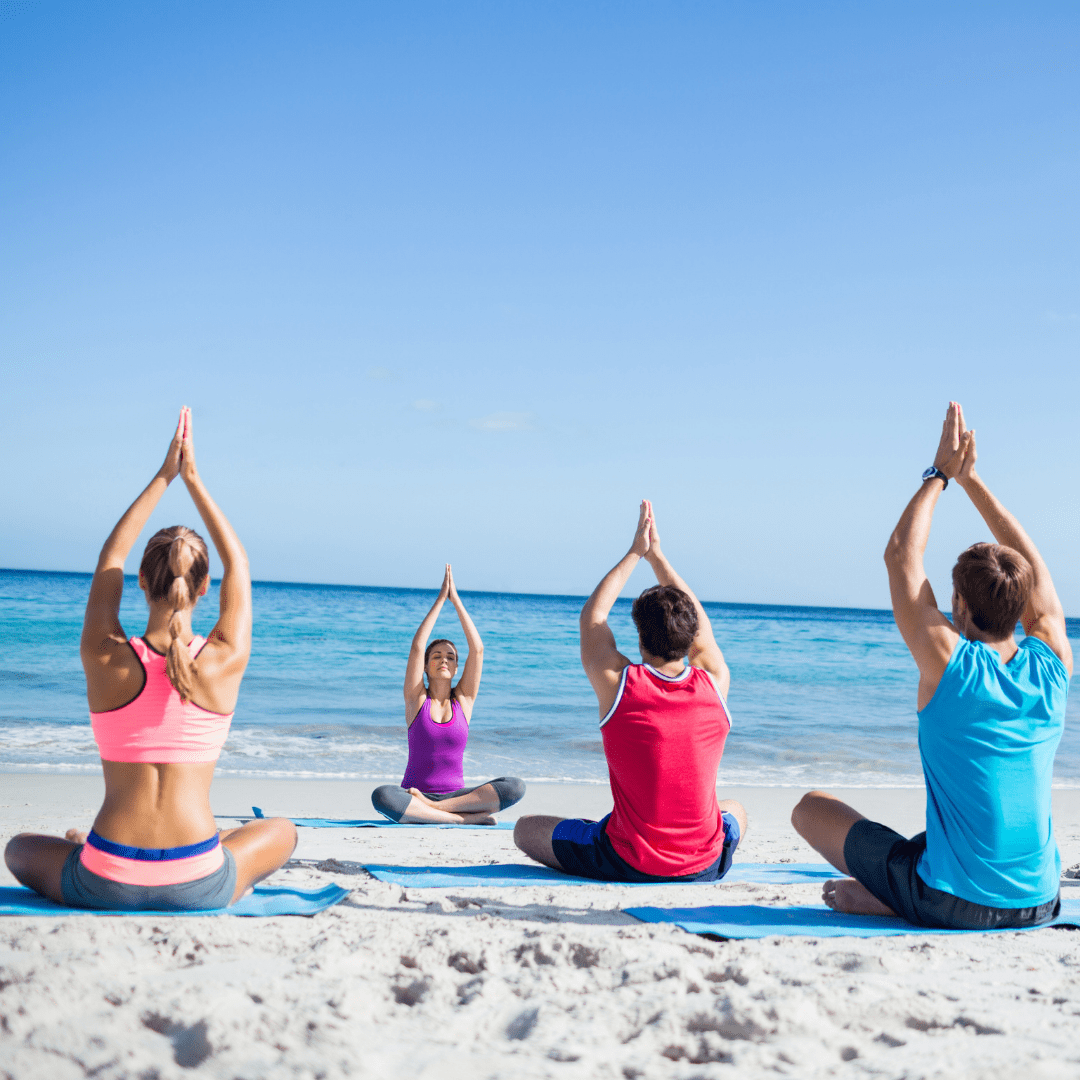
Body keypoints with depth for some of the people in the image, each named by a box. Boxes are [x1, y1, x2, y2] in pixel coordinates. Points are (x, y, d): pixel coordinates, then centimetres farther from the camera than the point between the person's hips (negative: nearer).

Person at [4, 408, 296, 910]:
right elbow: (238, 565, 11)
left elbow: (110, 558, 13)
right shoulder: (224, 663, -6)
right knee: (283, 830, 30)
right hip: (199, 888, -1)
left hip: (104, 887, 1)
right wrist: (192, 477, 17)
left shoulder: (105, 658, -5)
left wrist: (163, 477, 18)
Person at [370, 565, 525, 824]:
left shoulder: (463, 700, 9)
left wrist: (456, 601, 1)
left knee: (515, 787, -24)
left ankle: (429, 808, -26)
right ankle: (469, 817, -31)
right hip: (414, 796, -2)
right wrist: (440, 599, -5)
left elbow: (477, 649, 1)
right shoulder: (416, 699, 5)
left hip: (455, 794, 2)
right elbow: (417, 646, -6)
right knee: (382, 796, -37)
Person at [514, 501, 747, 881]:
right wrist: (656, 554, 18)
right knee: (736, 810, 38)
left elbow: (592, 615, 4)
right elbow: (697, 619, 11)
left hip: (627, 864, -4)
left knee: (525, 828, 17)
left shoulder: (617, 684, -15)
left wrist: (635, 553, 12)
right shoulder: (714, 684, -8)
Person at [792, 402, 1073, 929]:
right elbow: (1030, 562, 12)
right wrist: (971, 478, 15)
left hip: (954, 906, -5)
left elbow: (900, 556, -4)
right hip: (1037, 904, 5)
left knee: (810, 807, 12)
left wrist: (940, 474, 4)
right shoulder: (1052, 668, -2)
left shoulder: (950, 665, -15)